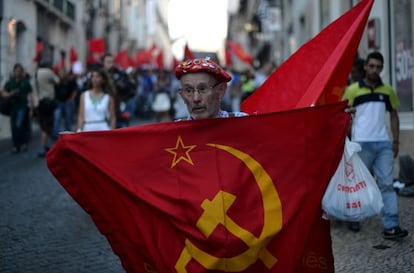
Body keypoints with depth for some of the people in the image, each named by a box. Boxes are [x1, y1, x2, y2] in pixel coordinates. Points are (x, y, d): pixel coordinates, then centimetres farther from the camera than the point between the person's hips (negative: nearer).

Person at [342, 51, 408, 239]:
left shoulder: (387, 91, 10)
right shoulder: (353, 90, 0)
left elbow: (394, 115, 17)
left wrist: (396, 141, 11)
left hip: (383, 144, 3)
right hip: (361, 144, -3)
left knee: (387, 184, -2)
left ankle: (391, 226, -4)